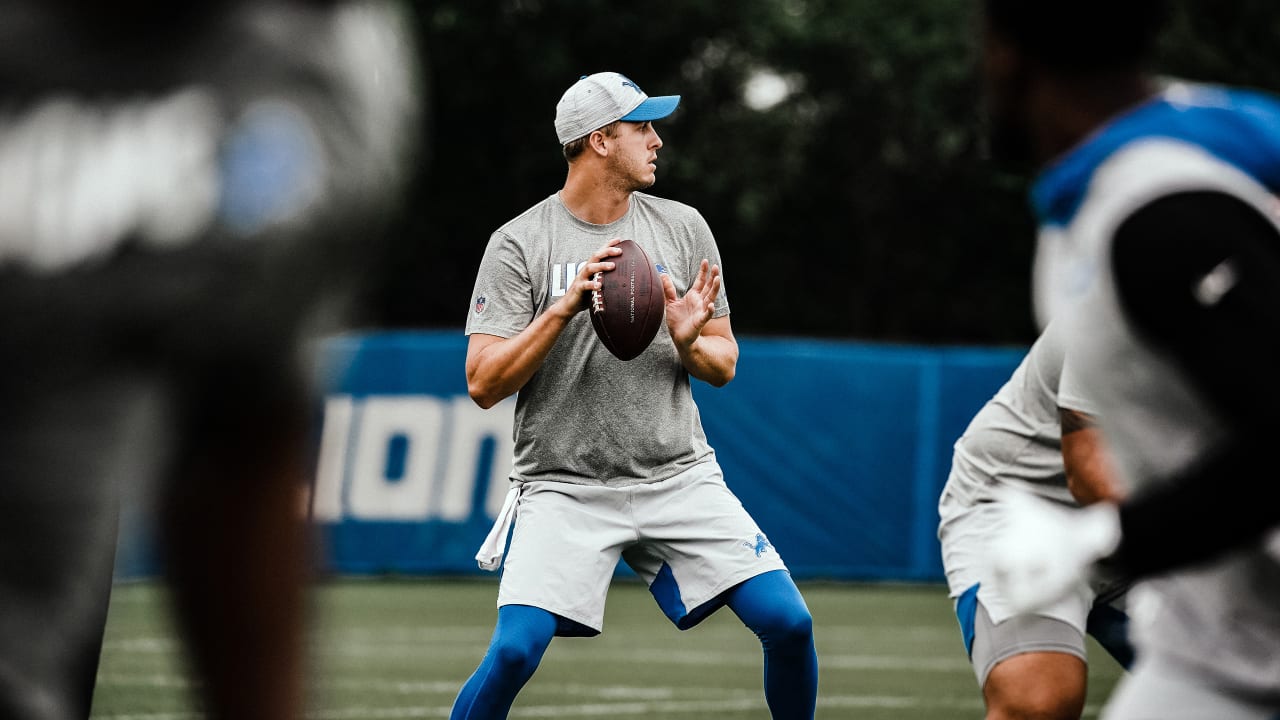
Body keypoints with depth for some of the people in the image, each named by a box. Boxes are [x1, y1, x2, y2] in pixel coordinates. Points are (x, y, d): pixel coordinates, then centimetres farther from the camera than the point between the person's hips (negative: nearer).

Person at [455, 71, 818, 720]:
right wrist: (565, 306, -18)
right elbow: (483, 383, -9)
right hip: (565, 489, -3)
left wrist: (690, 345, -11)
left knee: (789, 622, -10)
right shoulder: (519, 245, -3)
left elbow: (725, 366, 12)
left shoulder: (683, 228, 8)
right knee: (515, 650, -21)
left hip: (680, 478, 3)